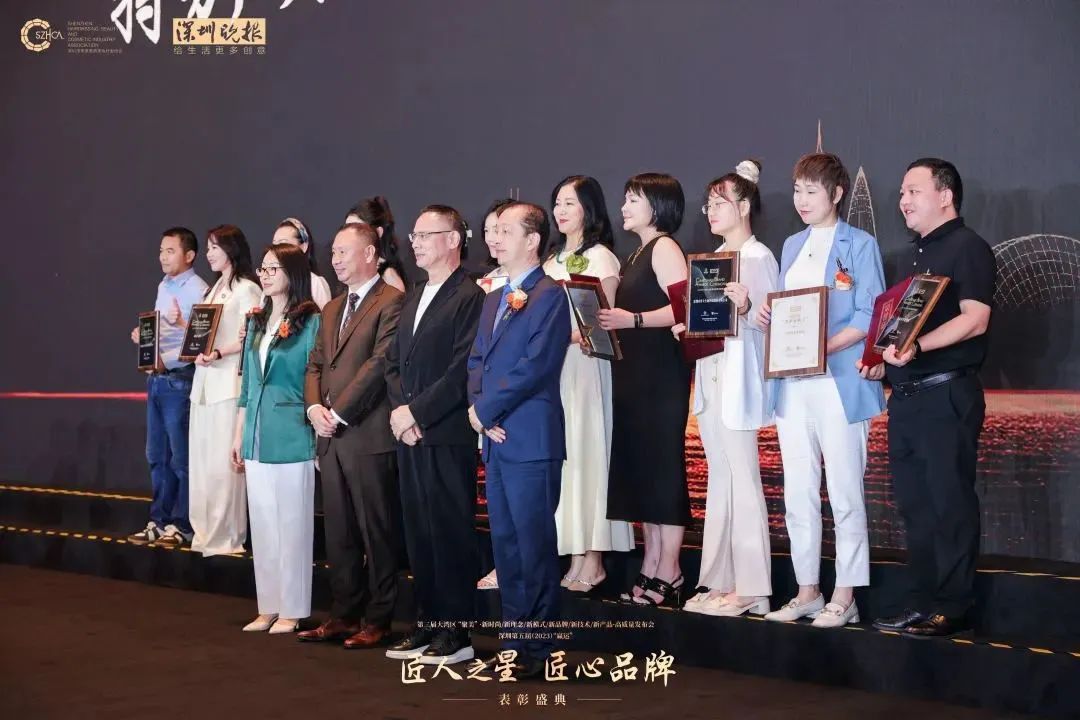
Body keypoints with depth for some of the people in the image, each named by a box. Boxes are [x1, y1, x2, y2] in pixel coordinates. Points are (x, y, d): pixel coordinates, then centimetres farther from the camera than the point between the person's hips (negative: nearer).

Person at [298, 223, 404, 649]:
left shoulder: (391, 303, -7)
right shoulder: (332, 309, 20)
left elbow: (379, 363, -15)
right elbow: (315, 366, 18)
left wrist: (338, 413, -13)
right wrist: (314, 407, -1)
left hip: (369, 435, -8)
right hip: (331, 437, 8)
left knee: (377, 531, 0)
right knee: (338, 533, 11)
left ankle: (377, 620, 8)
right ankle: (344, 614, 19)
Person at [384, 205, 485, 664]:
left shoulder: (470, 298, -8)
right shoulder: (412, 299, 20)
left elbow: (463, 370, -16)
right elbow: (393, 363, 18)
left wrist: (415, 411, -13)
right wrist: (399, 410, 1)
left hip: (447, 436, -8)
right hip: (409, 435, 8)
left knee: (451, 534, -3)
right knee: (418, 535, 10)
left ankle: (455, 634, 3)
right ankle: (426, 626, 18)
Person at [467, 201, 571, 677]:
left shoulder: (549, 295, -7)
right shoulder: (493, 300, 19)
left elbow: (535, 365, -16)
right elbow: (476, 361, 17)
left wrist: (485, 409, -11)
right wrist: (479, 411, -2)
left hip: (531, 439, -8)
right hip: (496, 439, 8)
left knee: (534, 545, -4)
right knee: (504, 544, 11)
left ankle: (537, 649, 3)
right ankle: (513, 640, 18)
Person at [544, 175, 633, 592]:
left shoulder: (600, 257, -4)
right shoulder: (553, 259, 18)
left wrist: (564, 336, -22)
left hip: (585, 364, -7)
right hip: (552, 366, 7)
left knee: (585, 452, -6)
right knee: (561, 454, 3)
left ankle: (591, 560, -2)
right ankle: (573, 557, 6)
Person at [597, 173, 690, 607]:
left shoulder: (664, 248, -7)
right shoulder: (638, 254, 20)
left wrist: (632, 319, -24)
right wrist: (604, 326, 9)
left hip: (662, 374, -9)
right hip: (633, 374, 9)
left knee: (662, 466, -6)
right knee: (639, 469, 9)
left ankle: (668, 573, -2)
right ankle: (650, 568, 15)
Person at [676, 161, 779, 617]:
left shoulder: (759, 257, -7)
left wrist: (746, 309, -31)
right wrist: (688, 327, 4)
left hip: (740, 381, -8)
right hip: (710, 377, 9)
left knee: (742, 480, -7)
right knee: (720, 480, 10)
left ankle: (750, 588, -2)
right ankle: (721, 582, 15)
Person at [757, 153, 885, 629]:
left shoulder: (859, 245, -1)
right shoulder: (792, 246, 17)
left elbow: (869, 317, -8)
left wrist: (824, 346, -21)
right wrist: (768, 317, -1)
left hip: (839, 383, -6)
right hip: (792, 385, 6)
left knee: (844, 495, -1)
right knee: (797, 495, 8)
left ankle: (844, 598, 6)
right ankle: (807, 592, 18)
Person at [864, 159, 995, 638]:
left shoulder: (967, 247, -5)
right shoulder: (914, 257, 21)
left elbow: (974, 319, -17)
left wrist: (918, 347, -29)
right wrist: (883, 362, 9)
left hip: (947, 395, -9)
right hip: (905, 397, 9)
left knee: (950, 503, -5)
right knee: (914, 505, 10)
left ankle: (952, 608, 0)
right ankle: (923, 603, 16)